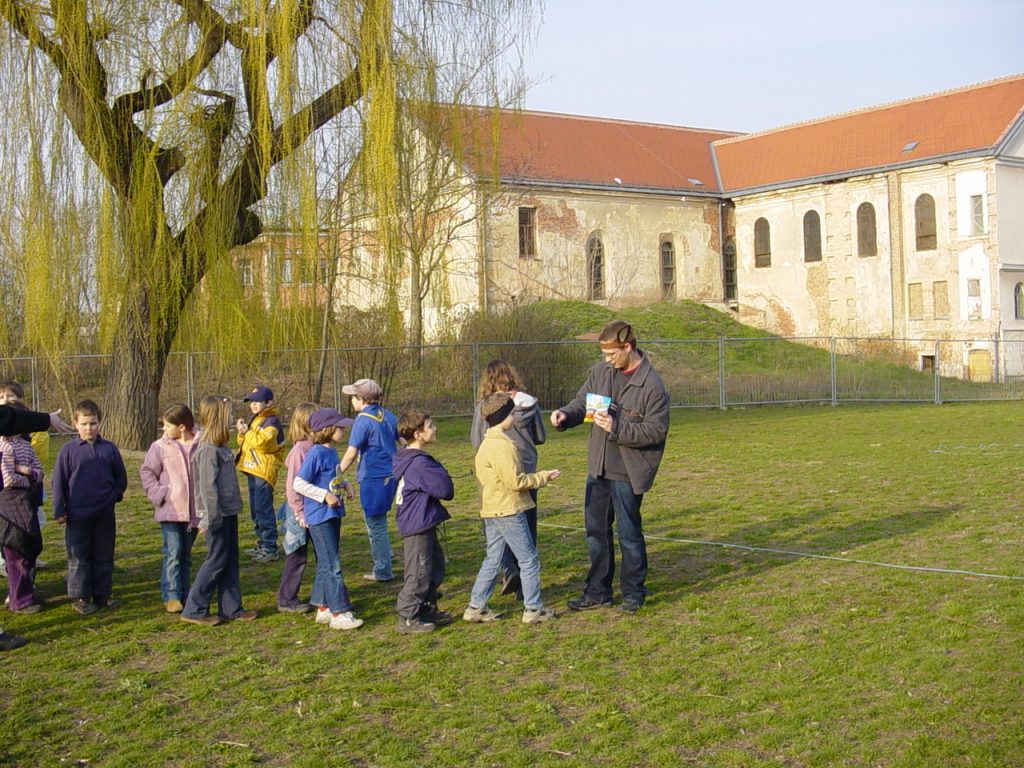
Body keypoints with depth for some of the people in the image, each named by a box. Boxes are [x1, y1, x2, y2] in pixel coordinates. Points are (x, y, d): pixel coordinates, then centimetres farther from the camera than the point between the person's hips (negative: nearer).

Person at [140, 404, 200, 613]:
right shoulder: (160, 447, -1)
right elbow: (147, 472, 5)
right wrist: (158, 494, -7)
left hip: (194, 511, 2)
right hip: (169, 510, -2)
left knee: (186, 555, 12)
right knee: (173, 554, -7)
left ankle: (184, 594, 20)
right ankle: (171, 596, -3)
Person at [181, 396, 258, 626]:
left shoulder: (221, 447, 11)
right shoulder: (208, 450, -18)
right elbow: (207, 486, -21)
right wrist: (211, 517, -22)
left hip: (229, 512, 9)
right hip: (218, 515, -9)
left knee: (230, 561, 13)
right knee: (216, 561, -2)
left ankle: (231, 608, 20)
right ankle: (194, 609, 6)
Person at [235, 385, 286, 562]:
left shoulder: (272, 421, -12)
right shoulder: (255, 419, 17)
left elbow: (263, 442, -24)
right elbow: (245, 443, 22)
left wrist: (247, 432, -15)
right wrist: (242, 433, 3)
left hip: (264, 472, -10)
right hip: (252, 470, 10)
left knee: (263, 510, -10)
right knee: (255, 509, 15)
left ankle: (270, 549, -7)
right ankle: (262, 544, 24)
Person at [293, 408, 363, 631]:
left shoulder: (331, 452, 8)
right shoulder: (315, 453, -17)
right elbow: (299, 484, -19)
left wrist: (344, 485, 5)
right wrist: (325, 495, -21)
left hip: (333, 514, 9)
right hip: (319, 517, -9)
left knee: (326, 564, 15)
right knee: (332, 565, -7)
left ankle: (323, 608, 23)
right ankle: (340, 613, -4)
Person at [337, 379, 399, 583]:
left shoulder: (363, 421, -14)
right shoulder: (388, 416, 7)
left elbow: (350, 454, -18)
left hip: (373, 478, -7)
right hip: (391, 475, 7)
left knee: (376, 526, 3)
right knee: (377, 523, 21)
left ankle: (383, 571, 10)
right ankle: (382, 565, 27)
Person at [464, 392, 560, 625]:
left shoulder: (487, 444, 13)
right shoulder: (502, 446, -19)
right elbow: (515, 481, -21)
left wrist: (537, 477, 15)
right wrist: (543, 477, -9)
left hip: (492, 511, 10)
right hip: (508, 511, -10)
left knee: (492, 560, 15)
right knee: (529, 560, 1)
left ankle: (476, 607, 17)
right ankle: (533, 609, 7)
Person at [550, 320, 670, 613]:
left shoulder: (652, 386, -17)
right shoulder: (601, 372, 3)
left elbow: (656, 431, -17)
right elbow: (581, 402, 11)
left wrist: (616, 428, -25)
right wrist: (565, 414, -11)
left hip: (628, 471, -7)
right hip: (598, 467, 7)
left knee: (629, 533, 5)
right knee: (596, 530, 14)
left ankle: (633, 592, 22)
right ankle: (597, 592, 27)